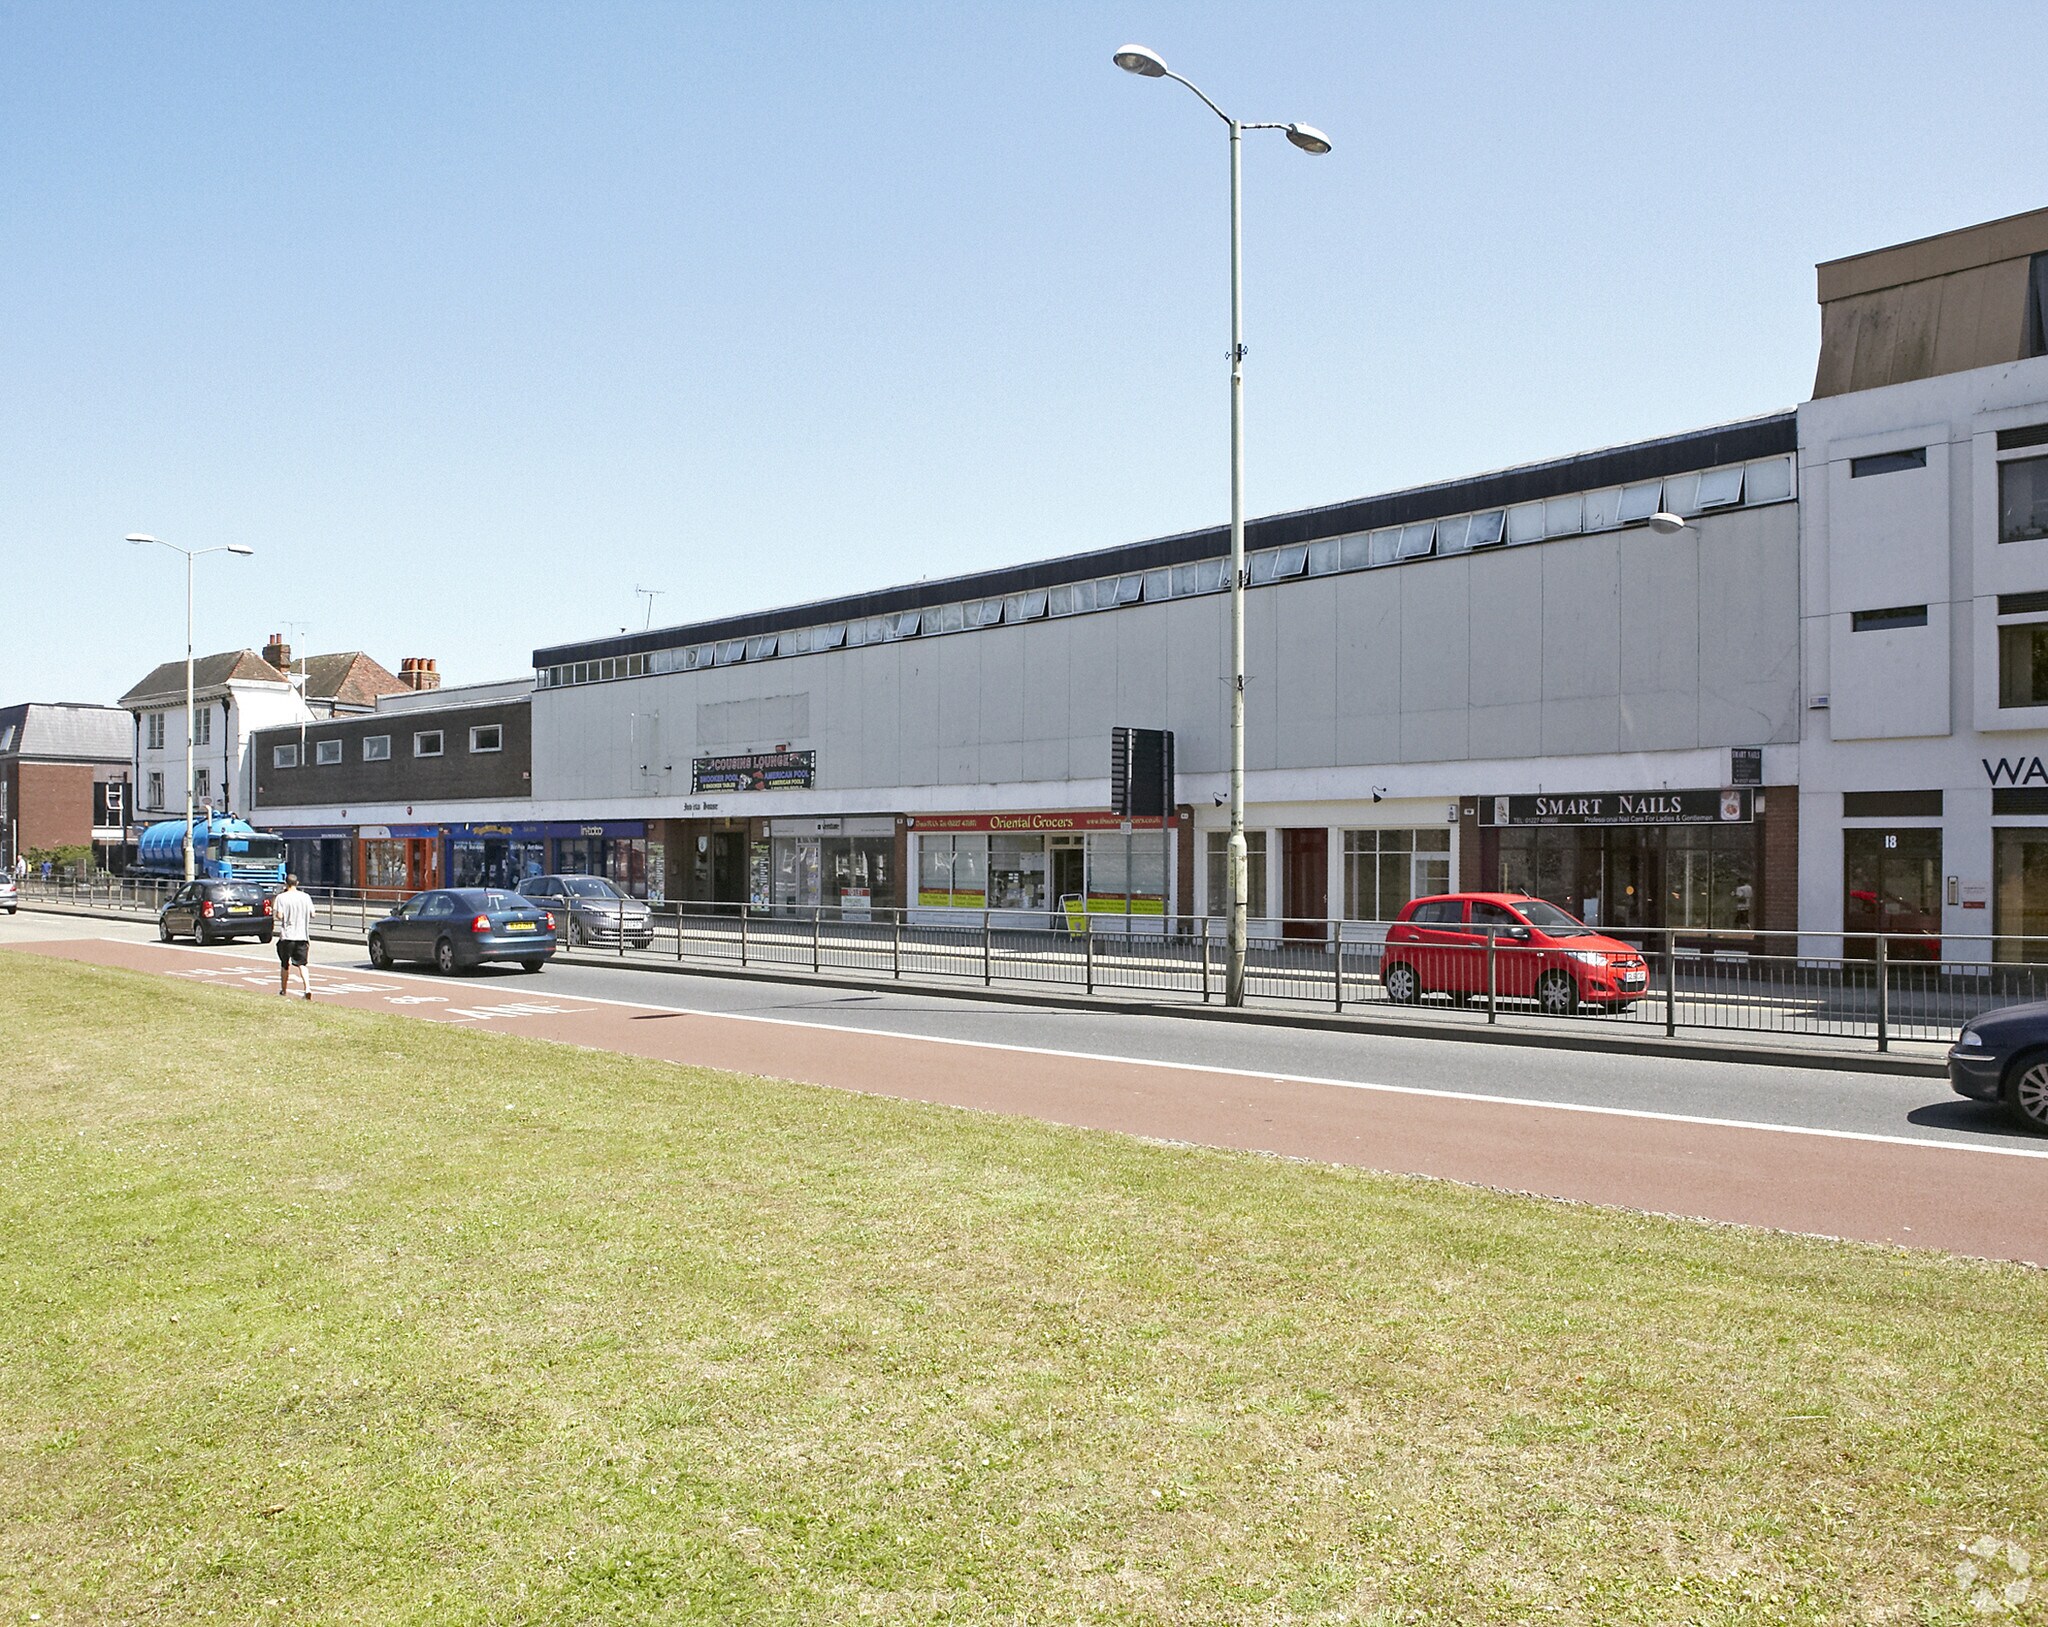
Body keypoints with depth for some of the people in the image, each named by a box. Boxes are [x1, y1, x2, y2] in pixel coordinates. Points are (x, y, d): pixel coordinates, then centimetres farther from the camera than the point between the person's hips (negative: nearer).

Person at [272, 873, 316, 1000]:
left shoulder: (281, 897, -7)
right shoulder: (305, 897, 2)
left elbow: (279, 916, -13)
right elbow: (312, 914, 4)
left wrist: (274, 912, 7)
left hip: (287, 935, -2)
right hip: (302, 936, 2)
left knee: (285, 965, 13)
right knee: (302, 964, 2)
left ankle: (283, 990, 23)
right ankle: (307, 988, -17)